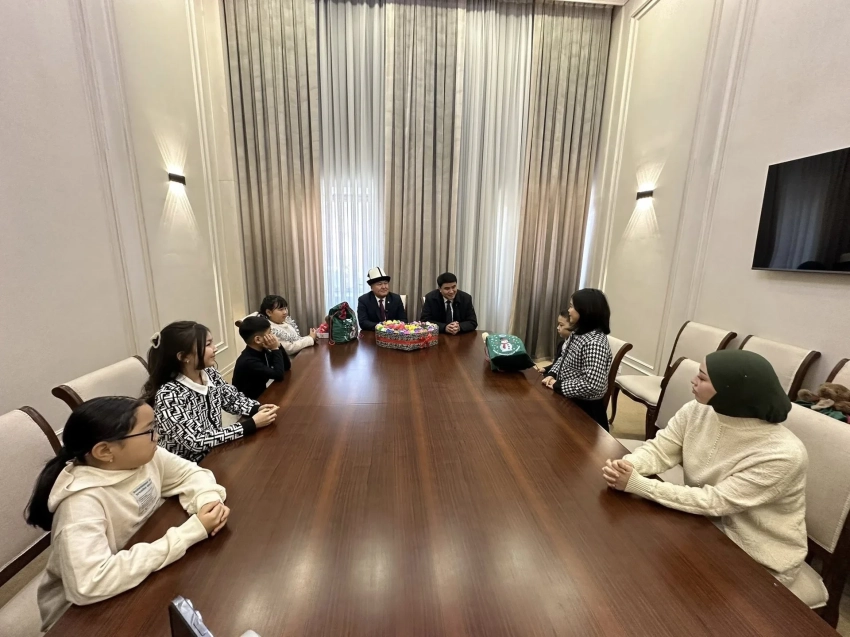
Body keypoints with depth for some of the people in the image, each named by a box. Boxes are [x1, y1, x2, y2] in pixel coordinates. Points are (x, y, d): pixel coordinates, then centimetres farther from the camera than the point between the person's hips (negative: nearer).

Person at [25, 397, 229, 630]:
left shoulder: (147, 456, -13)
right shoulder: (82, 500, -31)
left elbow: (190, 473, -2)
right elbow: (89, 584, -38)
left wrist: (209, 501, -23)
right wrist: (189, 533, -35)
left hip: (145, 566, 6)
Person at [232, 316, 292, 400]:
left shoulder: (262, 351, -3)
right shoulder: (248, 361, -27)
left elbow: (286, 366, -1)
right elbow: (278, 375, -28)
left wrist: (278, 347, -15)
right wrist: (275, 349, -23)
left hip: (262, 393, 7)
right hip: (250, 402, -7)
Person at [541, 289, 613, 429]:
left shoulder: (595, 343, -28)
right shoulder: (577, 332, 1)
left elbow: (592, 385, -32)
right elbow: (563, 358, 12)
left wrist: (558, 386, -22)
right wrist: (552, 374, -5)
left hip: (584, 407, -8)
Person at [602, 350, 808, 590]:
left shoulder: (783, 454, -29)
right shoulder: (697, 412, -13)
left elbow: (713, 502, -29)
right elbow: (658, 450, -9)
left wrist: (636, 484, -33)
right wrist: (625, 466, -30)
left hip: (757, 561, -4)